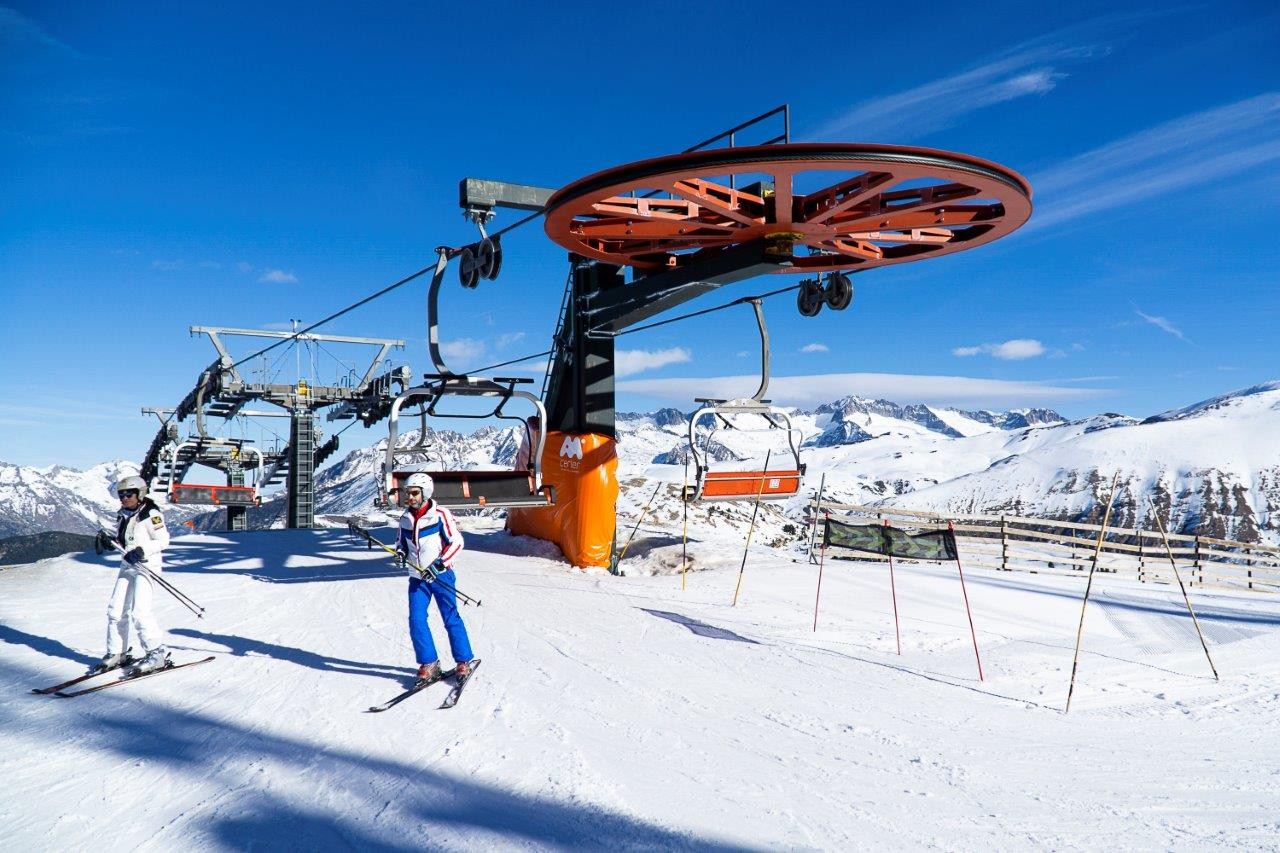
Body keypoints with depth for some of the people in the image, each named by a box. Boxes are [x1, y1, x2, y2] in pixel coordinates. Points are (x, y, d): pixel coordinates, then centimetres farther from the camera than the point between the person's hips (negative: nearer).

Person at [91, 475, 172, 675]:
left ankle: (157, 653, -7)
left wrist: (142, 551, -24)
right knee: (116, 610, 6)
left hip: (147, 565, -8)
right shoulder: (123, 515, 12)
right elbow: (122, 540, 20)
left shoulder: (151, 514, -11)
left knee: (140, 611, -15)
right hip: (128, 566, 8)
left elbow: (163, 540, -13)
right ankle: (117, 653, 20)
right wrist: (109, 540, 1)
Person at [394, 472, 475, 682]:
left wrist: (439, 563, -20)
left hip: (440, 575, -5)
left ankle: (463, 661, 13)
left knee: (451, 618, 0)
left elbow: (456, 541, -11)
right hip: (417, 578, 5)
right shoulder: (405, 518, 6)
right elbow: (400, 540, 21)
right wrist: (401, 552, -3)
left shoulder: (440, 514, -11)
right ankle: (429, 663, 10)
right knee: (416, 621, -3)